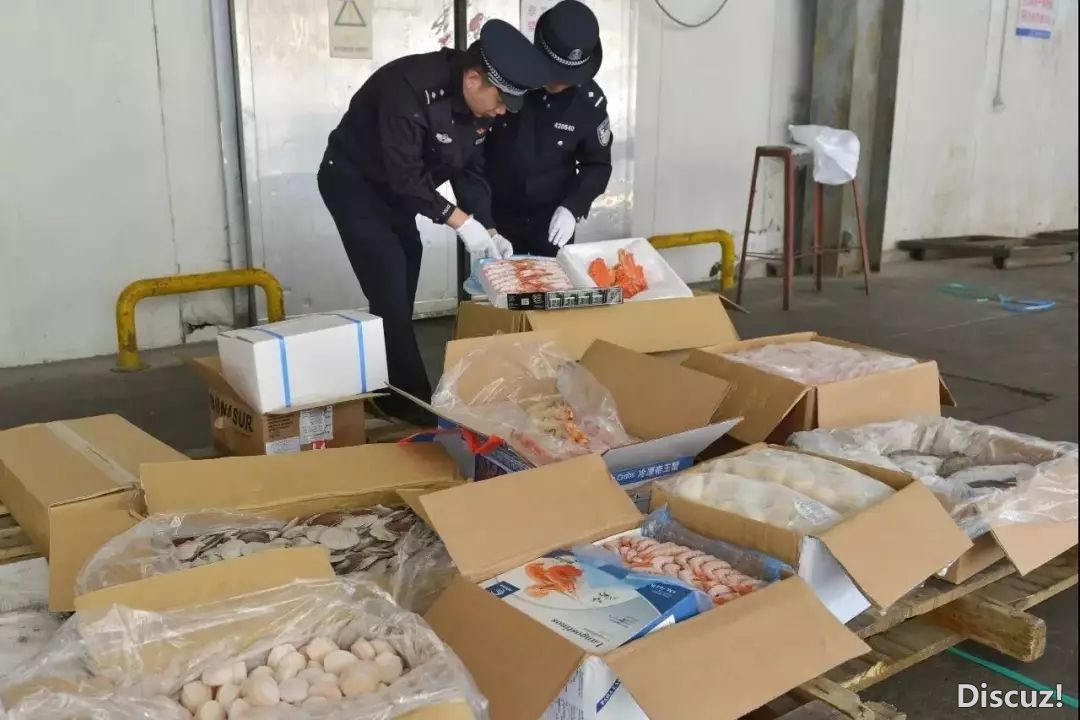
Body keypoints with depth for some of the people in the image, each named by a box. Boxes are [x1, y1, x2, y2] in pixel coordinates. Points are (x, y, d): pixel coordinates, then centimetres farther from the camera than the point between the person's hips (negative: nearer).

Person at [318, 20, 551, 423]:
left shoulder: (480, 106, -8)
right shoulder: (411, 88, -34)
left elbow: (472, 172, -1)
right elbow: (405, 175, -34)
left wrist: (488, 230, -13)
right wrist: (461, 222, -32)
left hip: (395, 189, 8)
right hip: (353, 183, -8)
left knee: (399, 296, 11)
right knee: (390, 292, -14)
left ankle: (391, 396, 22)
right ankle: (412, 401, -5)